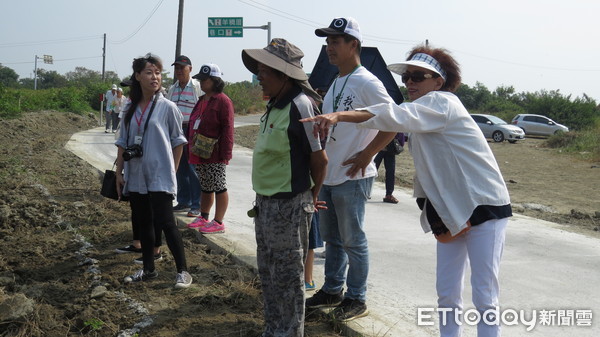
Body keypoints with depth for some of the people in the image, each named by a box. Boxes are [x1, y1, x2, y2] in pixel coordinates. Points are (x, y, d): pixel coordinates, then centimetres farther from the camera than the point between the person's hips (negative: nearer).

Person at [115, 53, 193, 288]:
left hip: (160, 177, -5)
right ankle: (148, 269, 25)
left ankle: (182, 271, 3)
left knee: (165, 223, -7)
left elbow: (178, 141, 0)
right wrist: (119, 172, 8)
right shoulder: (131, 109, 7)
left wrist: (172, 171, -2)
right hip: (135, 177, 5)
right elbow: (123, 143, 11)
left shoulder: (167, 107, -5)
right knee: (144, 223, 13)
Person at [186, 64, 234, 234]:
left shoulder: (223, 101, -12)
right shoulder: (202, 100, 16)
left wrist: (225, 153, -20)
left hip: (215, 155, -9)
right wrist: (191, 146, 19)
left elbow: (227, 129, -16)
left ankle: (218, 222, 4)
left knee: (219, 187, -2)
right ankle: (203, 217, 27)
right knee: (206, 187, 17)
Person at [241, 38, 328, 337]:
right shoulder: (274, 106, 9)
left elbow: (319, 158, -16)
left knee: (287, 277, 5)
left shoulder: (299, 105, -19)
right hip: (266, 202, 9)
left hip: (289, 206, -9)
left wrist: (312, 195, -2)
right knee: (269, 273, 20)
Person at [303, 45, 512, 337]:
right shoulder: (421, 118, 11)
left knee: (484, 296, -3)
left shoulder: (442, 102, -16)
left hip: (485, 207, -8)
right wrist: (436, 219, 0)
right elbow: (426, 173, 11)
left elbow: (395, 116, -35)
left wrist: (340, 115, -45)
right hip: (450, 213, 8)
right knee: (447, 292, 10)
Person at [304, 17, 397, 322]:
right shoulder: (336, 83, 13)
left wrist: (366, 155, -20)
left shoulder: (366, 83, -14)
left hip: (352, 177, -9)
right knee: (332, 238, 18)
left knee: (353, 241, 2)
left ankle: (357, 299, 16)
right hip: (328, 175, 9)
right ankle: (332, 290, 32)